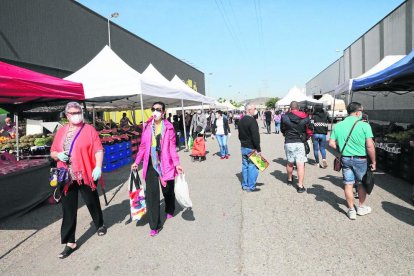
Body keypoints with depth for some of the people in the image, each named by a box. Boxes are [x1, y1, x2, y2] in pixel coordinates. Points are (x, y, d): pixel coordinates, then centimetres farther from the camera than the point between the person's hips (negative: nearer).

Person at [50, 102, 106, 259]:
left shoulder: (89, 129, -3)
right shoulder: (61, 131, 10)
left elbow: (98, 150, -9)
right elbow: (52, 152, 15)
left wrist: (98, 167, -20)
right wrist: (58, 155, -8)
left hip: (86, 175, -3)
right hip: (67, 177, 3)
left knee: (92, 202, 14)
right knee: (68, 209, 6)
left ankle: (100, 225, 41)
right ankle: (70, 243, 15)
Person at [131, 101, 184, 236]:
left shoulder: (168, 127, -5)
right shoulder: (147, 126, 3)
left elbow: (172, 147, -5)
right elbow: (143, 146, 8)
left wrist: (177, 164, -13)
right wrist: (137, 162, 4)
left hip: (165, 163, -1)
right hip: (151, 163, 2)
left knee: (168, 189, 16)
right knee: (151, 193, -2)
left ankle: (169, 210, 47)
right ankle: (154, 225, 7)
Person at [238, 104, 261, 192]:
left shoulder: (241, 120, 11)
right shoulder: (252, 120, -17)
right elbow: (255, 136, -21)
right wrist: (258, 149, -18)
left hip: (243, 147, 9)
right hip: (251, 148, -9)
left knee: (245, 166, 14)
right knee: (253, 167, -2)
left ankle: (244, 185, 22)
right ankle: (251, 187, 2)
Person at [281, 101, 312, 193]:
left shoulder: (285, 117, -5)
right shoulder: (305, 117, -1)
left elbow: (282, 130, 7)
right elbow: (309, 131, 2)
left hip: (288, 143, 1)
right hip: (300, 143, -1)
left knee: (290, 163, 18)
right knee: (300, 164, -2)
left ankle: (290, 179, 38)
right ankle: (300, 186, -5)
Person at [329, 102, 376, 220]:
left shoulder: (338, 125, -1)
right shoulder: (364, 125, -13)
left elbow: (331, 143, 0)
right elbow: (370, 146, -15)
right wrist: (373, 161, -5)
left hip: (345, 159, 3)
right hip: (360, 159, -2)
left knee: (348, 184, 9)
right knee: (361, 184, 17)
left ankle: (351, 210, 18)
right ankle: (361, 208, 33)